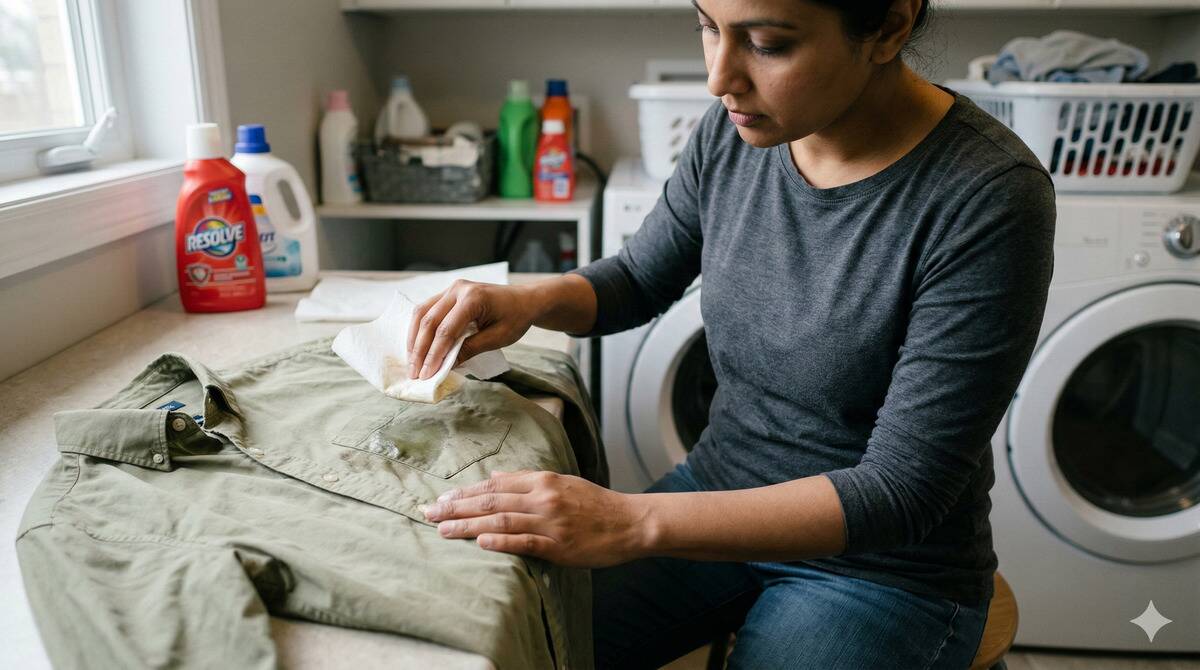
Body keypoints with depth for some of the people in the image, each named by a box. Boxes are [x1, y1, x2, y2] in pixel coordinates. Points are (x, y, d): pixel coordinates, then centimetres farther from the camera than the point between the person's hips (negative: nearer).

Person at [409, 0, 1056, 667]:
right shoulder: (735, 129, -9)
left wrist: (635, 522, -32)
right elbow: (638, 280, 7)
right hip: (720, 494, 5)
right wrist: (530, 299, -15)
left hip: (887, 569, -4)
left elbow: (901, 491, -24)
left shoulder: (989, 199, -25)